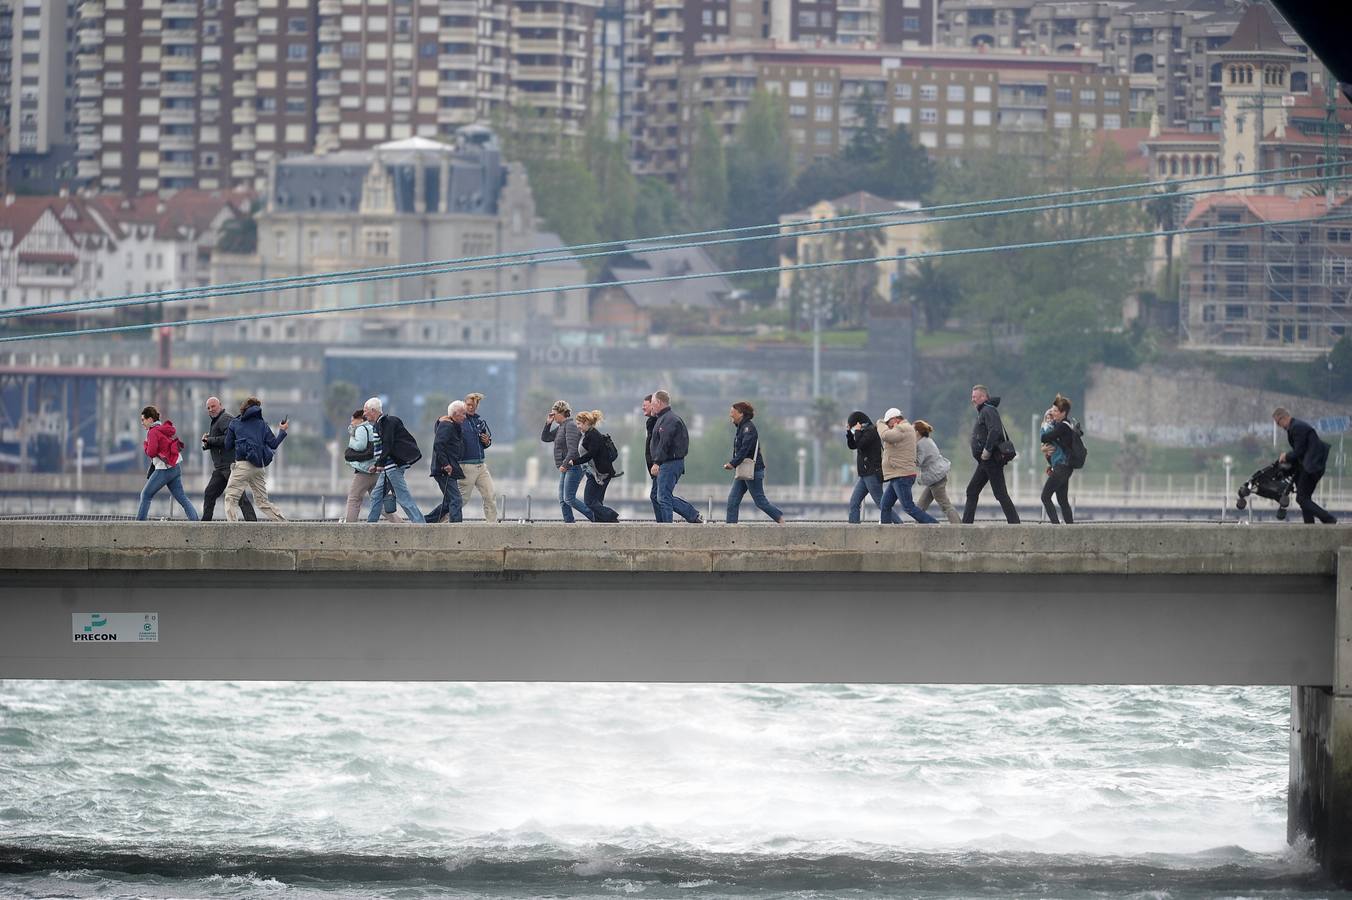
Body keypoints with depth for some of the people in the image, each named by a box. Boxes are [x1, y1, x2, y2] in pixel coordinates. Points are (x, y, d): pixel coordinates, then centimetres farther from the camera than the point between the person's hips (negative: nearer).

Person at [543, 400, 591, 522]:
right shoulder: (560, 427, 17)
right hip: (565, 469, 10)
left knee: (569, 498, -14)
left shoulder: (570, 425, -13)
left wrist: (564, 464, -23)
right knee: (562, 500, 5)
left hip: (573, 467, -10)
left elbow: (572, 449, -21)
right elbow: (545, 438, 22)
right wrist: (548, 424, 9)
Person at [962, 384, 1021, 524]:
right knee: (972, 491, 11)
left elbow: (995, 431, -26)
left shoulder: (988, 411, -12)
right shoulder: (983, 411, 19)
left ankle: (1014, 522, -8)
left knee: (1000, 494, -9)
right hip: (984, 462, 11)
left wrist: (987, 451, -24)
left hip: (991, 460, -11)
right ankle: (966, 523, 13)